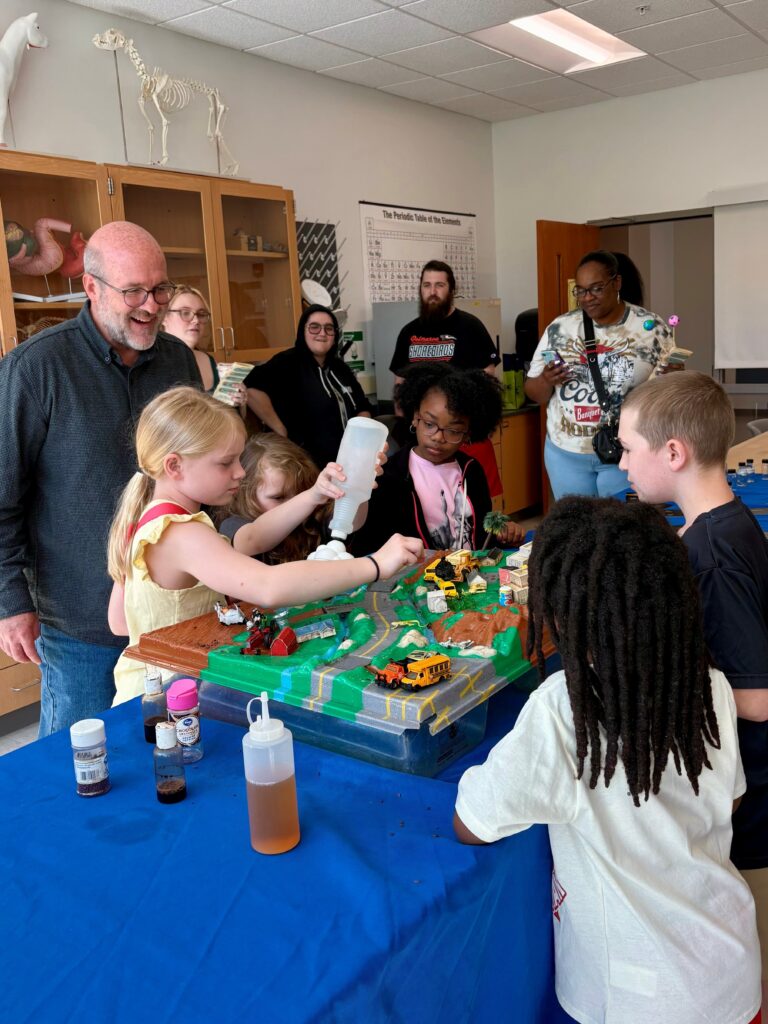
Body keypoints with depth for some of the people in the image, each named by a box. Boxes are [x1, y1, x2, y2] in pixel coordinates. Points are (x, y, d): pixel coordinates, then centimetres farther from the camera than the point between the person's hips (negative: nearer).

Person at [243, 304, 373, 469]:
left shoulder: (339, 367, 16)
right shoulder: (289, 362, -10)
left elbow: (363, 406, 22)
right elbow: (253, 389, -25)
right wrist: (281, 432, -20)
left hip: (345, 460, 7)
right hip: (308, 465, -7)